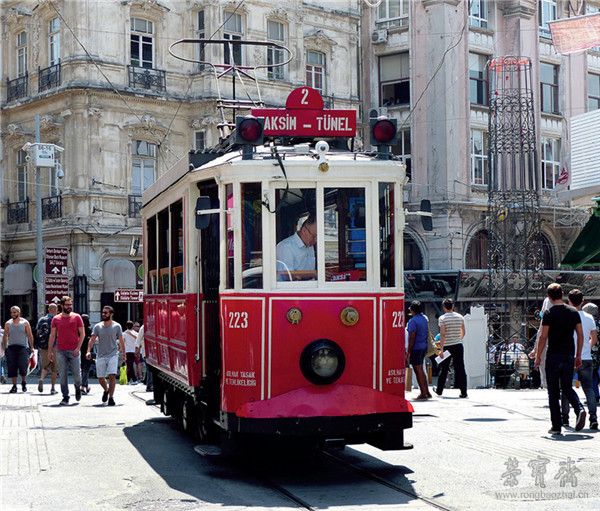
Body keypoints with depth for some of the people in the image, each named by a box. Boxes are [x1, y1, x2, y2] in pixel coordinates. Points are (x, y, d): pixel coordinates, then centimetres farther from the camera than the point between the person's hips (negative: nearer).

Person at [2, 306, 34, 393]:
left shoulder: (25, 323, 4)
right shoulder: (8, 323, 9)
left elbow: (30, 336, 5)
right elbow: (5, 336, 13)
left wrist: (31, 347, -1)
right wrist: (5, 347, 5)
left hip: (23, 347, -2)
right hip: (11, 347, 2)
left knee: (23, 366, -12)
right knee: (12, 367, -1)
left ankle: (23, 381, 13)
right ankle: (14, 385, 7)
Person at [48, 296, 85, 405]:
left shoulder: (76, 317, 3)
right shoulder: (56, 319, 7)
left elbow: (82, 334, 2)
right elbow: (52, 335, 10)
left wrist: (78, 348, -9)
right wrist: (50, 350, 5)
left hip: (73, 351, -1)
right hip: (60, 351, 1)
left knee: (77, 374, 2)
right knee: (63, 375, -1)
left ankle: (78, 388, 32)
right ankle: (65, 397, 5)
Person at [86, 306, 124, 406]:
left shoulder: (117, 326, 0)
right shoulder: (97, 326, 3)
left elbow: (121, 340, 5)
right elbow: (92, 339, -2)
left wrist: (123, 352, 1)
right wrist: (88, 351, -16)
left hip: (113, 355, -2)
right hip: (101, 356, 2)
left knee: (112, 375, -16)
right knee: (100, 378, 7)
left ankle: (111, 397, -7)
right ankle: (106, 390, 38)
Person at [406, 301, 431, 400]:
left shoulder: (413, 321, -18)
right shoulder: (425, 318, 8)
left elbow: (412, 337, -19)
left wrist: (408, 352, -15)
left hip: (416, 348, -8)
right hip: (424, 347, 8)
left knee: (418, 370, 0)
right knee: (420, 370, 18)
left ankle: (423, 393, 2)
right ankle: (426, 392, 21)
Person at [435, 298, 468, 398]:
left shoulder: (442, 318, -8)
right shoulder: (460, 317, 4)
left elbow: (442, 335, -14)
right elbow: (463, 332, 12)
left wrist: (441, 349, -13)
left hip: (447, 346, -2)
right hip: (458, 345, 2)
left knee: (444, 369, 10)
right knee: (460, 369, 2)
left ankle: (439, 390, 22)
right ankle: (463, 392, -3)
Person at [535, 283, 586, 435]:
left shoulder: (549, 314, -8)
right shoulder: (573, 312, 6)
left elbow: (543, 337, -10)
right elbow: (580, 335, 6)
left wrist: (538, 356, -3)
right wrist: (578, 356, 13)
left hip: (553, 356, -4)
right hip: (569, 355, 4)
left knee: (553, 392, 4)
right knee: (567, 388, 15)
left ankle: (557, 426, 4)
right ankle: (579, 409, -13)